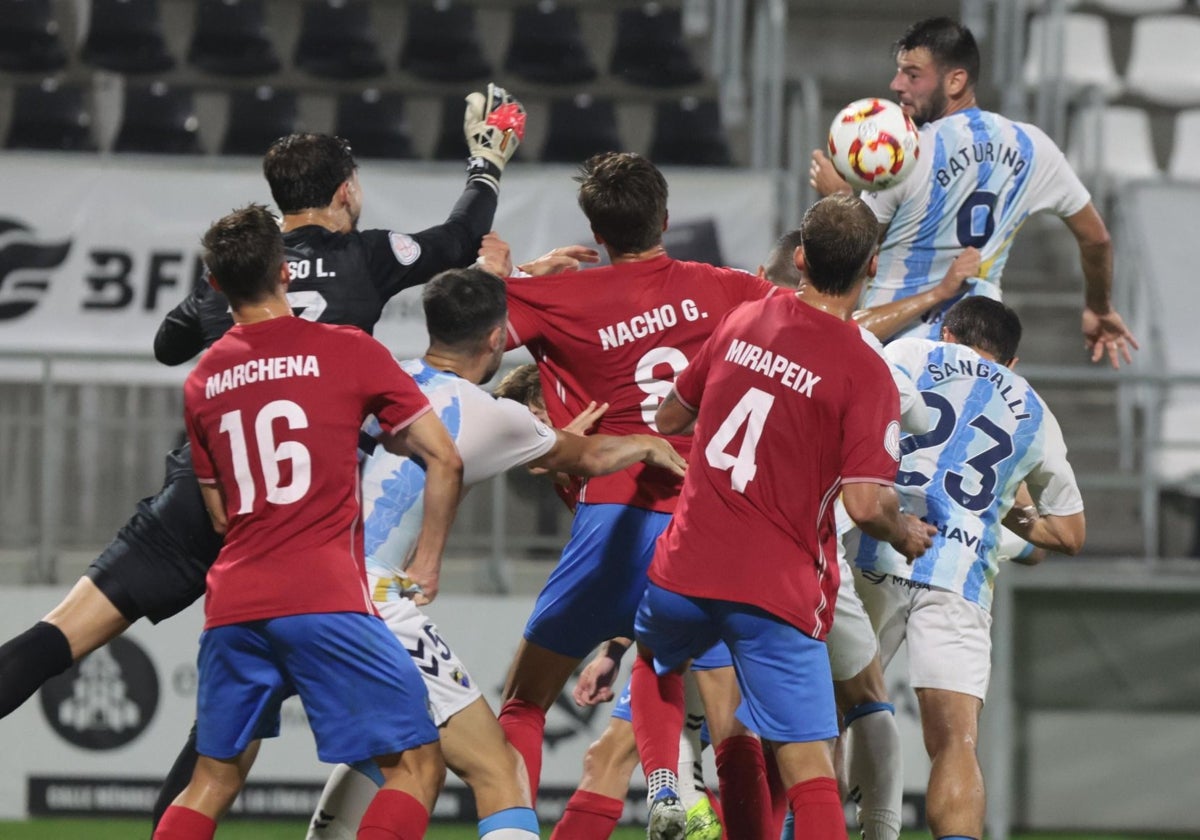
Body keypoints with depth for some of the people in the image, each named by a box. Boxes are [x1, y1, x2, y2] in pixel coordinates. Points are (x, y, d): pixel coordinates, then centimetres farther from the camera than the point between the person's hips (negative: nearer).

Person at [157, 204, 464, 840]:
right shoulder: (349, 351, 1)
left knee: (213, 779, 18)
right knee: (417, 765, -1)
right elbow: (444, 460, 1)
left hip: (231, 605, 5)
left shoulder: (201, 382, 14)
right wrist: (426, 566, 10)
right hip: (326, 598, -5)